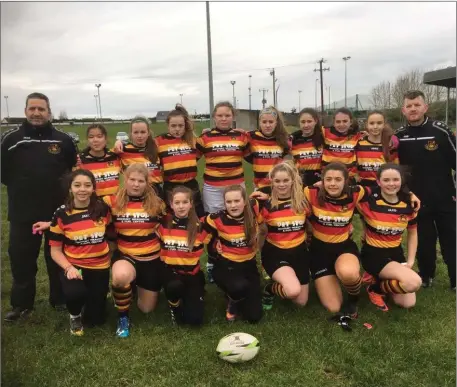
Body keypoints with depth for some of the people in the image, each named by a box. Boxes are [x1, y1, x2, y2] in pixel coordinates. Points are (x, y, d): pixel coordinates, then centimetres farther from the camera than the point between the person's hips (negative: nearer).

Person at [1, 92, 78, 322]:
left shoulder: (63, 140, -1)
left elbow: (76, 168, 10)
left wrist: (63, 185, -1)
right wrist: (20, 186, -1)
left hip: (57, 210, 0)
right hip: (22, 212, 0)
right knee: (21, 259, 8)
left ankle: (60, 300, 28)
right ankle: (22, 304, 25)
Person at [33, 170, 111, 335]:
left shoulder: (102, 208, -6)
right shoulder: (62, 214, -10)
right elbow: (55, 250, -5)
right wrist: (69, 268, -23)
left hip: (99, 267, 2)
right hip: (73, 266, -2)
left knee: (95, 319, 4)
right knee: (75, 293, -35)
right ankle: (74, 315, 2)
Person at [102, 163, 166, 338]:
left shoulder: (156, 203, -4)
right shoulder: (113, 202, -6)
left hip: (151, 259, 1)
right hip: (125, 256, -1)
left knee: (146, 309, 10)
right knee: (120, 276, -39)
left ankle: (141, 285, 46)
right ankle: (123, 317, -9)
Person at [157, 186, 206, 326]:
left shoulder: (198, 225, -5)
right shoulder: (164, 223, -4)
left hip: (192, 273, 0)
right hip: (170, 270, 0)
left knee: (195, 319, -10)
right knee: (174, 286, -37)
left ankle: (188, 297, 24)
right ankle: (174, 306, 0)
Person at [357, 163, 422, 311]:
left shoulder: (409, 203, -3)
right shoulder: (369, 200, -18)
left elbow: (413, 233, 10)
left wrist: (410, 261, 3)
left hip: (396, 253, 6)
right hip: (373, 254, -5)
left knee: (408, 303, 0)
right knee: (414, 283, -27)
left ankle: (381, 278, 27)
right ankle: (375, 288, 2)